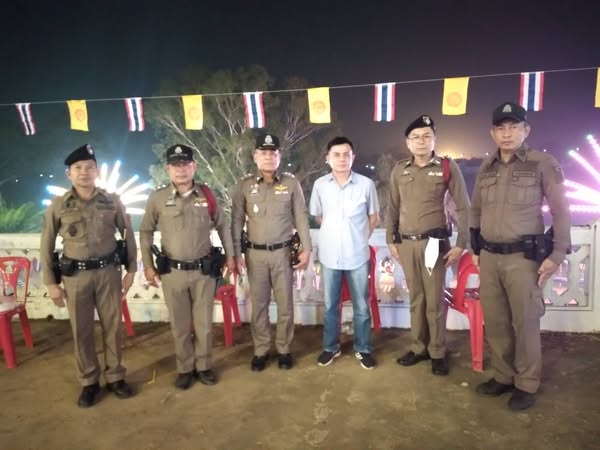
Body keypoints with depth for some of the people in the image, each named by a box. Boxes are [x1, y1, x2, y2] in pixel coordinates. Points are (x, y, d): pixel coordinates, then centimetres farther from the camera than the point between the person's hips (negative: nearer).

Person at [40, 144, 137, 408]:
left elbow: (128, 236, 6)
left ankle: (115, 377, 26)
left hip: (108, 272, 0)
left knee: (113, 326, 8)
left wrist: (131, 270, 4)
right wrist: (51, 283, 2)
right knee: (81, 331, 8)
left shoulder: (112, 202, 0)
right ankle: (89, 382, 25)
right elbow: (46, 246, 4)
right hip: (75, 275, 0)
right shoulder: (58, 206, 0)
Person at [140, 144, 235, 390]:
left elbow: (222, 225, 10)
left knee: (204, 322, 12)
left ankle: (204, 366, 31)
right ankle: (185, 368, 30)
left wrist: (229, 255, 10)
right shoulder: (157, 198, -5)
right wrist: (147, 265, 3)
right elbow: (146, 232, 5)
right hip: (172, 272, -1)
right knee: (180, 325, 12)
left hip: (204, 270, 1)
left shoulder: (206, 195, -1)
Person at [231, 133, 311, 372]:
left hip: (283, 252, -1)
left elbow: (301, 217, 0)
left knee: (285, 303, 8)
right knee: (258, 304, 11)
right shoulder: (245, 185, 0)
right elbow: (237, 221, 3)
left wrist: (306, 249, -5)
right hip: (255, 254, 1)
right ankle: (261, 350, 26)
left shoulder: (291, 183, -1)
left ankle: (284, 349, 26)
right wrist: (236, 253, -1)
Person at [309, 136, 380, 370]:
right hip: (329, 255, 1)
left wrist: (359, 238, 7)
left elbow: (374, 218, 6)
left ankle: (363, 349, 28)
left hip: (358, 255, -1)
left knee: (361, 306, 11)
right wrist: (334, 233, 9)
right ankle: (330, 347, 32)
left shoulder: (366, 184, -7)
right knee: (330, 305, 14)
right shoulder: (320, 185, -3)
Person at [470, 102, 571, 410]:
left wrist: (557, 254, -8)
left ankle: (526, 385, 22)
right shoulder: (486, 167, 10)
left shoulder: (543, 164, -4)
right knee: (494, 322, 13)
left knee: (525, 322, 5)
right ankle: (503, 376, 30)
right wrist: (476, 249, 16)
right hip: (489, 257, 5)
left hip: (523, 257, -4)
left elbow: (560, 211, -3)